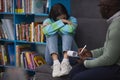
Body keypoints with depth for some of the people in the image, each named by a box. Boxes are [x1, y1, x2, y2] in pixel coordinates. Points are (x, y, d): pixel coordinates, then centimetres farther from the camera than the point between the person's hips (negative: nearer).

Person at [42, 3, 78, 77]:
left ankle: (66, 62, -43)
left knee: (67, 32, -21)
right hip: (52, 55, 0)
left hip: (69, 54, 0)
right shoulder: (48, 21, 3)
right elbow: (46, 31, -23)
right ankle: (56, 63, -44)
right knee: (52, 33, -21)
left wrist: (55, 27, -13)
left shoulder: (72, 20, 3)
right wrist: (61, 22, -19)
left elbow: (70, 29, -23)